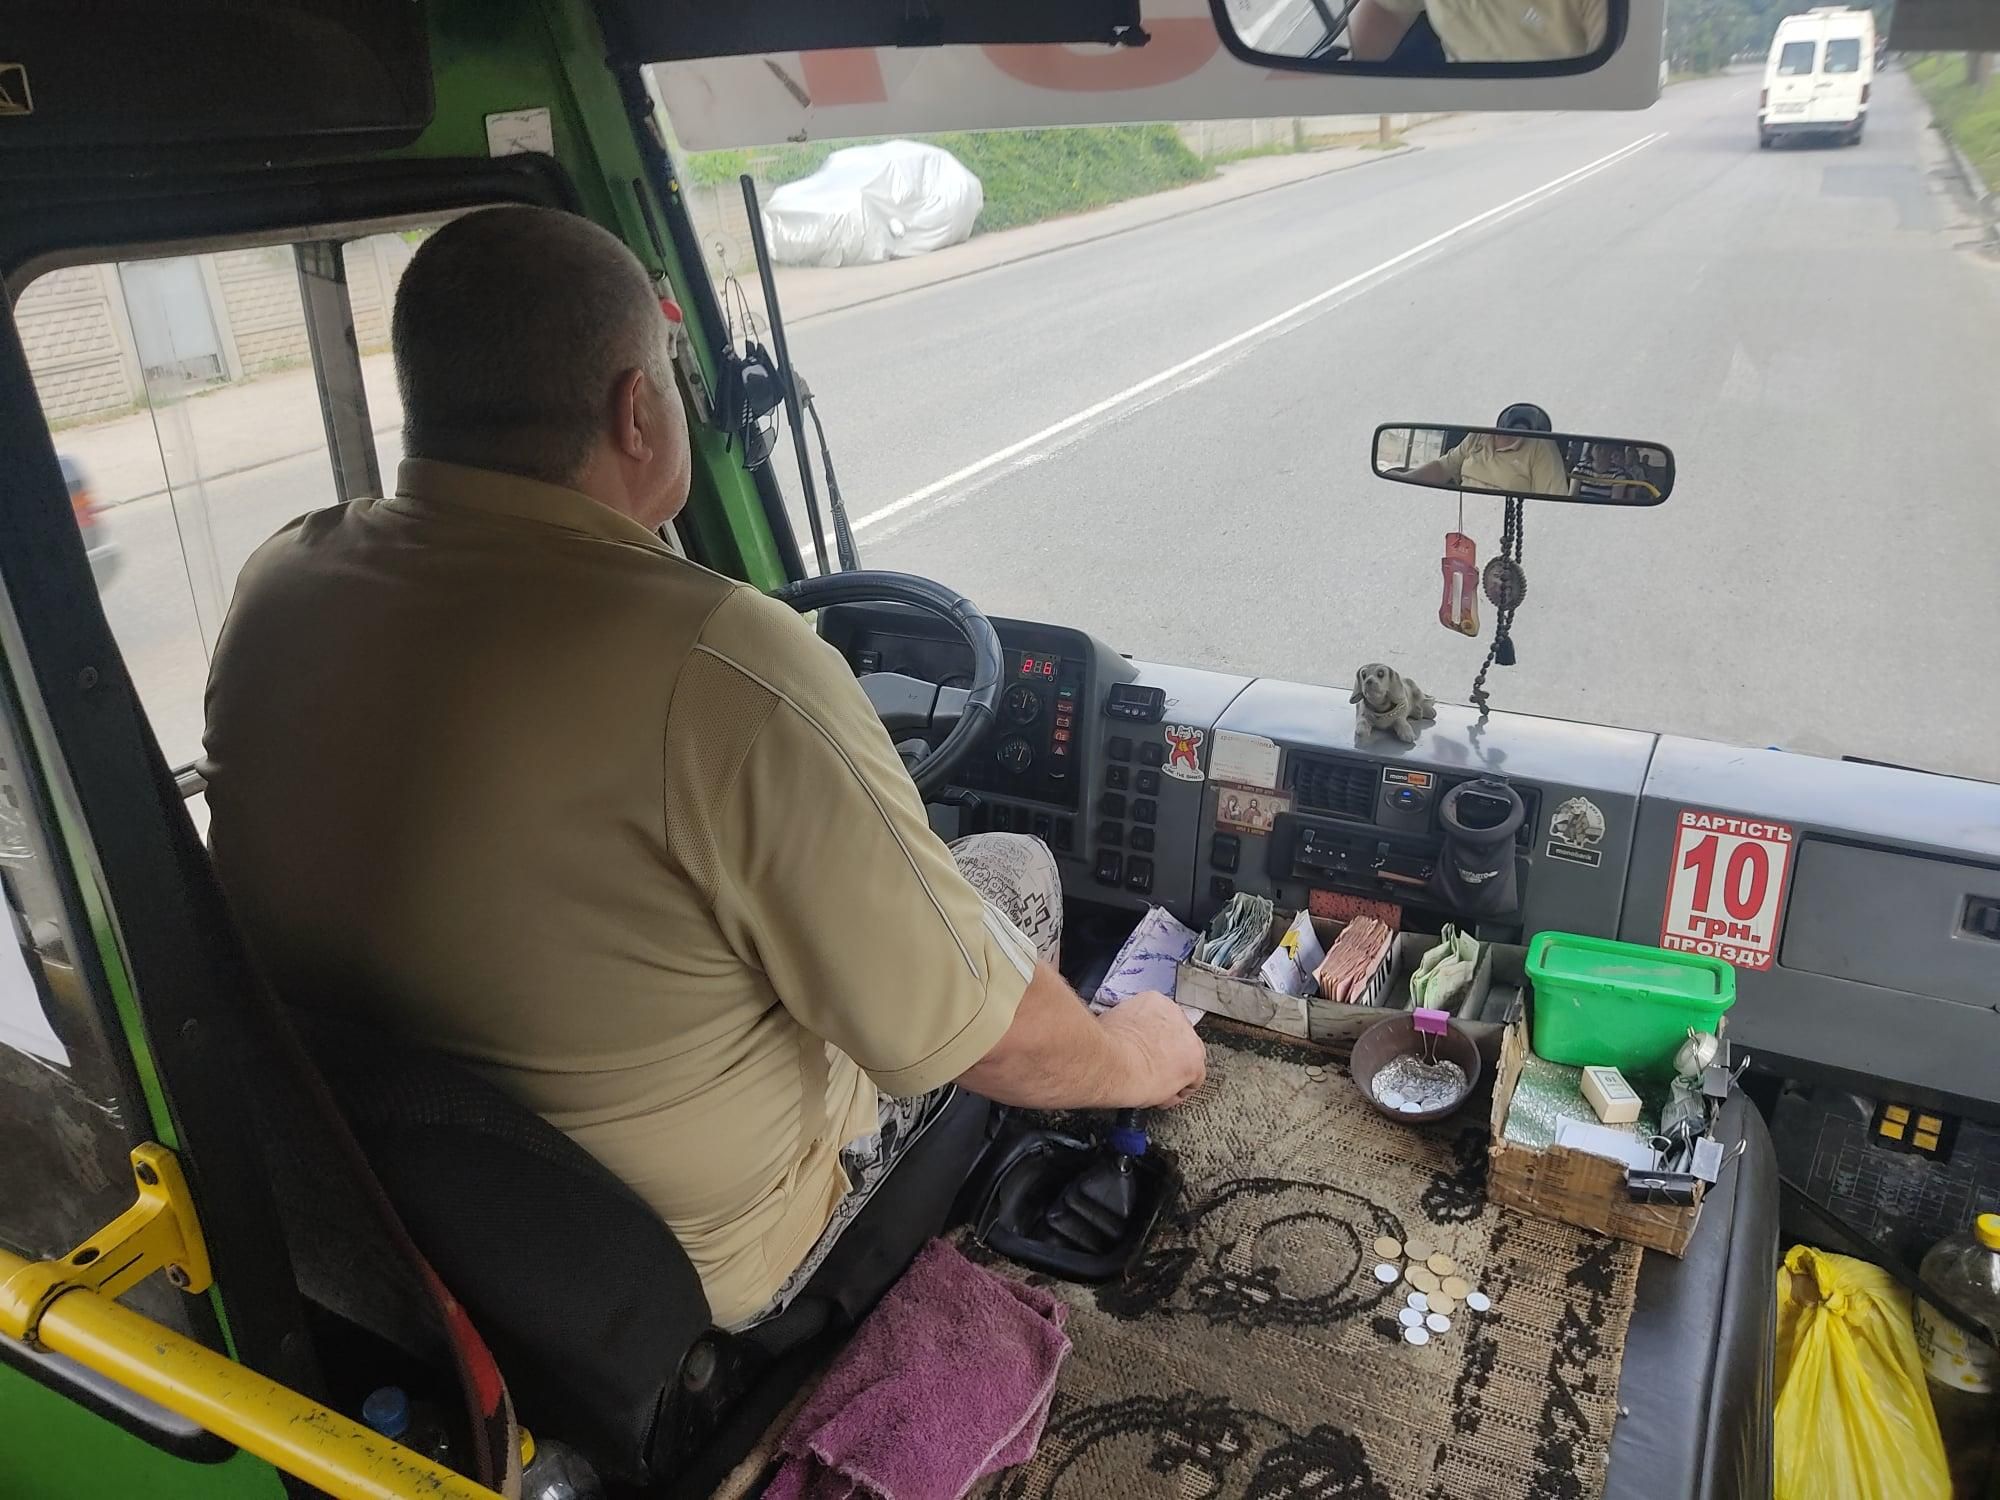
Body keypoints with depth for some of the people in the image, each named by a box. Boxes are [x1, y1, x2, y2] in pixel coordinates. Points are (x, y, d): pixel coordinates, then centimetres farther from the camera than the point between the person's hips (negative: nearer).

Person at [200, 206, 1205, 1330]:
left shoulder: (275, 590, -13)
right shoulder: (722, 672, -35)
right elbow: (971, 1036, -24)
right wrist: (1131, 1060, -4)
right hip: (695, 1269, -6)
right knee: (1019, 870, 11)